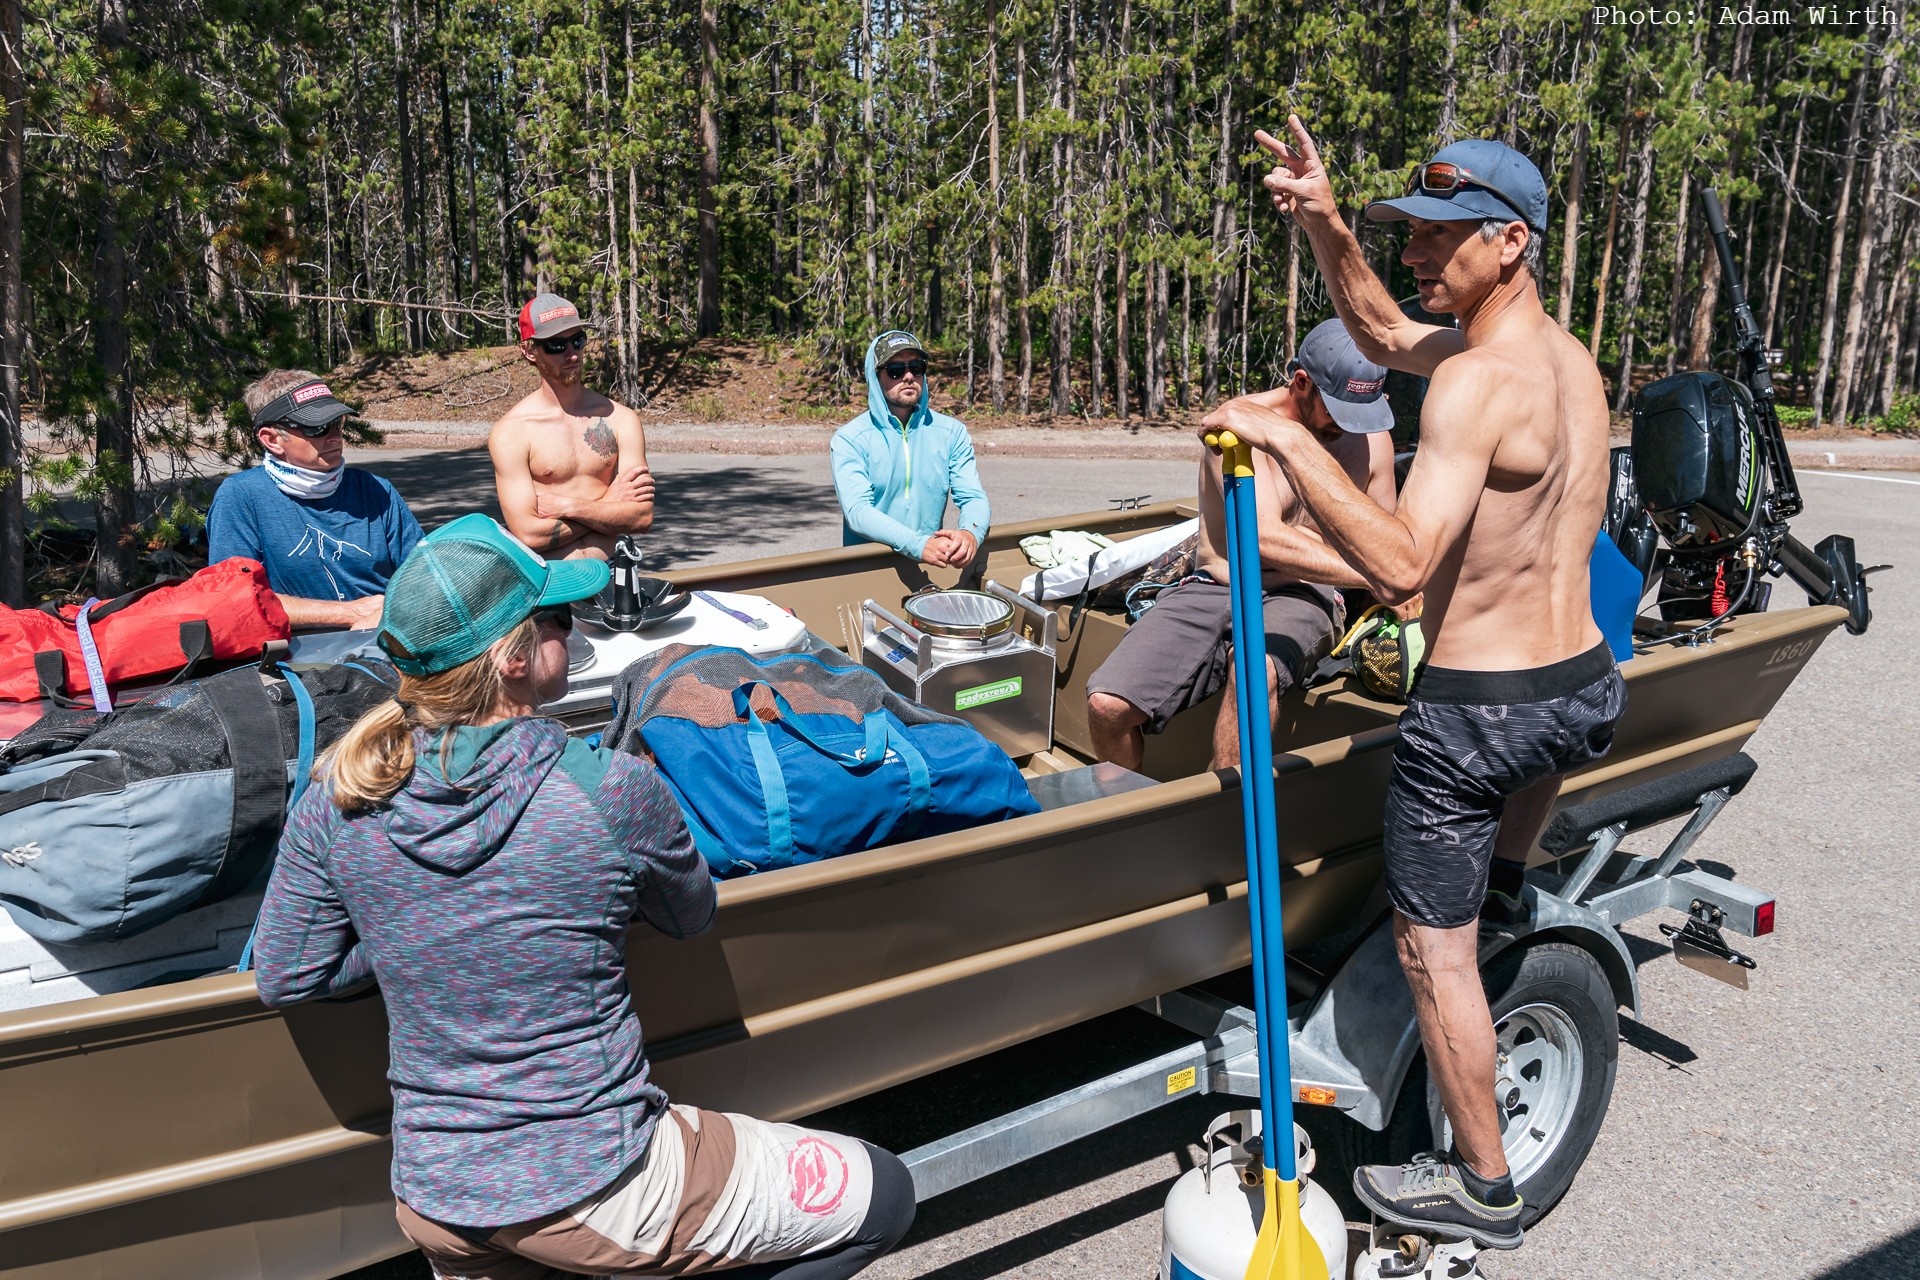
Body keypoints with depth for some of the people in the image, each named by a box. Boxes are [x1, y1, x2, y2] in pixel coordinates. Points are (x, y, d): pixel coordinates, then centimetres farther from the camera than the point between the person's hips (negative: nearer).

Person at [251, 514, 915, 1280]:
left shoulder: (336, 800, -8)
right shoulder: (612, 791, -20)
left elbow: (284, 979, 2)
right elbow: (690, 917, 0)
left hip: (431, 1205, 7)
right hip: (589, 1193, -6)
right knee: (882, 1193, 7)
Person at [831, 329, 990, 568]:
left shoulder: (952, 432, 9)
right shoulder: (849, 439, -1)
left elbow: (973, 498, 2)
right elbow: (857, 511, -13)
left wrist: (970, 533, -23)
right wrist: (918, 545, -29)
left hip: (932, 566, 3)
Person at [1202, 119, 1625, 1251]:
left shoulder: (1477, 382, -20)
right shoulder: (1570, 359, 9)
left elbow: (1401, 568, -28)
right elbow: (1382, 332, 19)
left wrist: (1288, 442, -24)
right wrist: (1324, 221, 8)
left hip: (1479, 711, -8)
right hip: (1590, 689, 8)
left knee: (1436, 948, 9)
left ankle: (1484, 1189, 23)